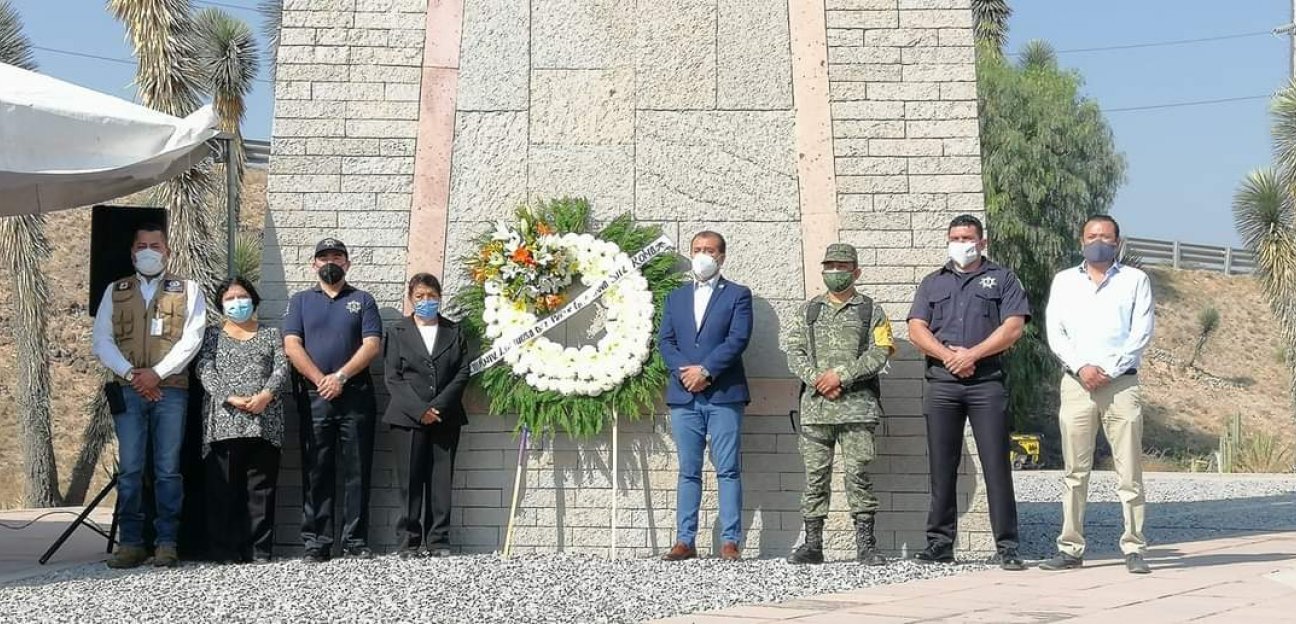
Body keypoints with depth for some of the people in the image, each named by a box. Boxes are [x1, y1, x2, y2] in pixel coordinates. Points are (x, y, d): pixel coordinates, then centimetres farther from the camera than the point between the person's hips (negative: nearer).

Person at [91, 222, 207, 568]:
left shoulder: (187, 290, 11)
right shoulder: (115, 292, 17)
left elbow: (192, 338, 0)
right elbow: (102, 340, 9)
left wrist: (157, 373, -10)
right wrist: (131, 374, -6)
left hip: (171, 389, -2)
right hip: (128, 390, 2)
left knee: (168, 470, -2)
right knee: (129, 470, -2)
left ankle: (167, 543, 2)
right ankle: (131, 542, 3)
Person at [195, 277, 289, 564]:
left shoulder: (270, 334, 18)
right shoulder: (212, 335, 15)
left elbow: (281, 369, 5)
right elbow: (205, 371, 1)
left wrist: (266, 395, -14)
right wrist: (230, 398, -14)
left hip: (265, 420, 1)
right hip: (224, 420, 0)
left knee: (261, 487, -1)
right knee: (224, 488, -3)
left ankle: (259, 549, 1)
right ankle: (225, 549, 0)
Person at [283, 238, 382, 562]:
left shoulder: (362, 300, 12)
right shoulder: (301, 301, 14)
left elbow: (372, 345, 0)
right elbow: (292, 346, 2)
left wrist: (341, 377, -12)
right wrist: (320, 380, -10)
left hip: (355, 395, 0)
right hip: (313, 397, 1)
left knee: (357, 471, 0)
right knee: (316, 471, 1)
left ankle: (355, 541, 4)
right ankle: (316, 542, 5)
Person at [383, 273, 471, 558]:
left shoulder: (454, 332, 13)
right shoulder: (398, 332, 9)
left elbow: (463, 373, 5)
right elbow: (393, 377, 1)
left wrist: (439, 406, -8)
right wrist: (419, 410, -11)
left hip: (446, 417, 1)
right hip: (408, 417, -1)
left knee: (441, 480, 0)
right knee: (410, 481, -4)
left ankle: (438, 541, 3)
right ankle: (409, 542, 1)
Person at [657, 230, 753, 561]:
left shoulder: (738, 295, 6)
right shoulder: (676, 297, 19)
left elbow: (738, 339, -6)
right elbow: (665, 340, 9)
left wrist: (706, 370, -14)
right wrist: (683, 371, -8)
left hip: (724, 394, -3)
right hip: (683, 395, 4)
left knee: (728, 470, -3)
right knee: (688, 471, 6)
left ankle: (730, 541, -1)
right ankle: (685, 541, 8)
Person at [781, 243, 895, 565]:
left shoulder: (872, 311, 9)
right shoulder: (808, 310, 16)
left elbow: (879, 354, -3)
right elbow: (793, 350, 7)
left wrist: (842, 376, -13)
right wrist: (816, 379, -9)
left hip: (857, 405, -2)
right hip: (815, 404, 2)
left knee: (858, 473, -5)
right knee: (815, 475, 3)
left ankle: (865, 544, 1)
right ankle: (812, 544, 9)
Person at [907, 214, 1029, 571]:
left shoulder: (1002, 280, 11)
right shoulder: (933, 283, 20)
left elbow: (1013, 327, -2)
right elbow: (916, 330, 8)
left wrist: (972, 354, -11)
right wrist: (947, 354, -9)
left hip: (987, 381, -3)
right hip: (941, 383, 3)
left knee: (996, 464, -6)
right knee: (942, 466, 4)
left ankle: (1006, 547, -3)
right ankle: (940, 542, 10)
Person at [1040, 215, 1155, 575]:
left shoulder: (1135, 280, 11)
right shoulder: (1064, 281, 15)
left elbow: (1142, 333, 1)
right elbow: (1054, 332, 6)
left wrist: (1110, 369, -10)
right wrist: (1080, 367, -9)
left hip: (1121, 383, -1)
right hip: (1076, 383, 2)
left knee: (1129, 471, -3)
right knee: (1074, 471, 2)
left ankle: (1134, 549, 1)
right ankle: (1071, 549, 5)